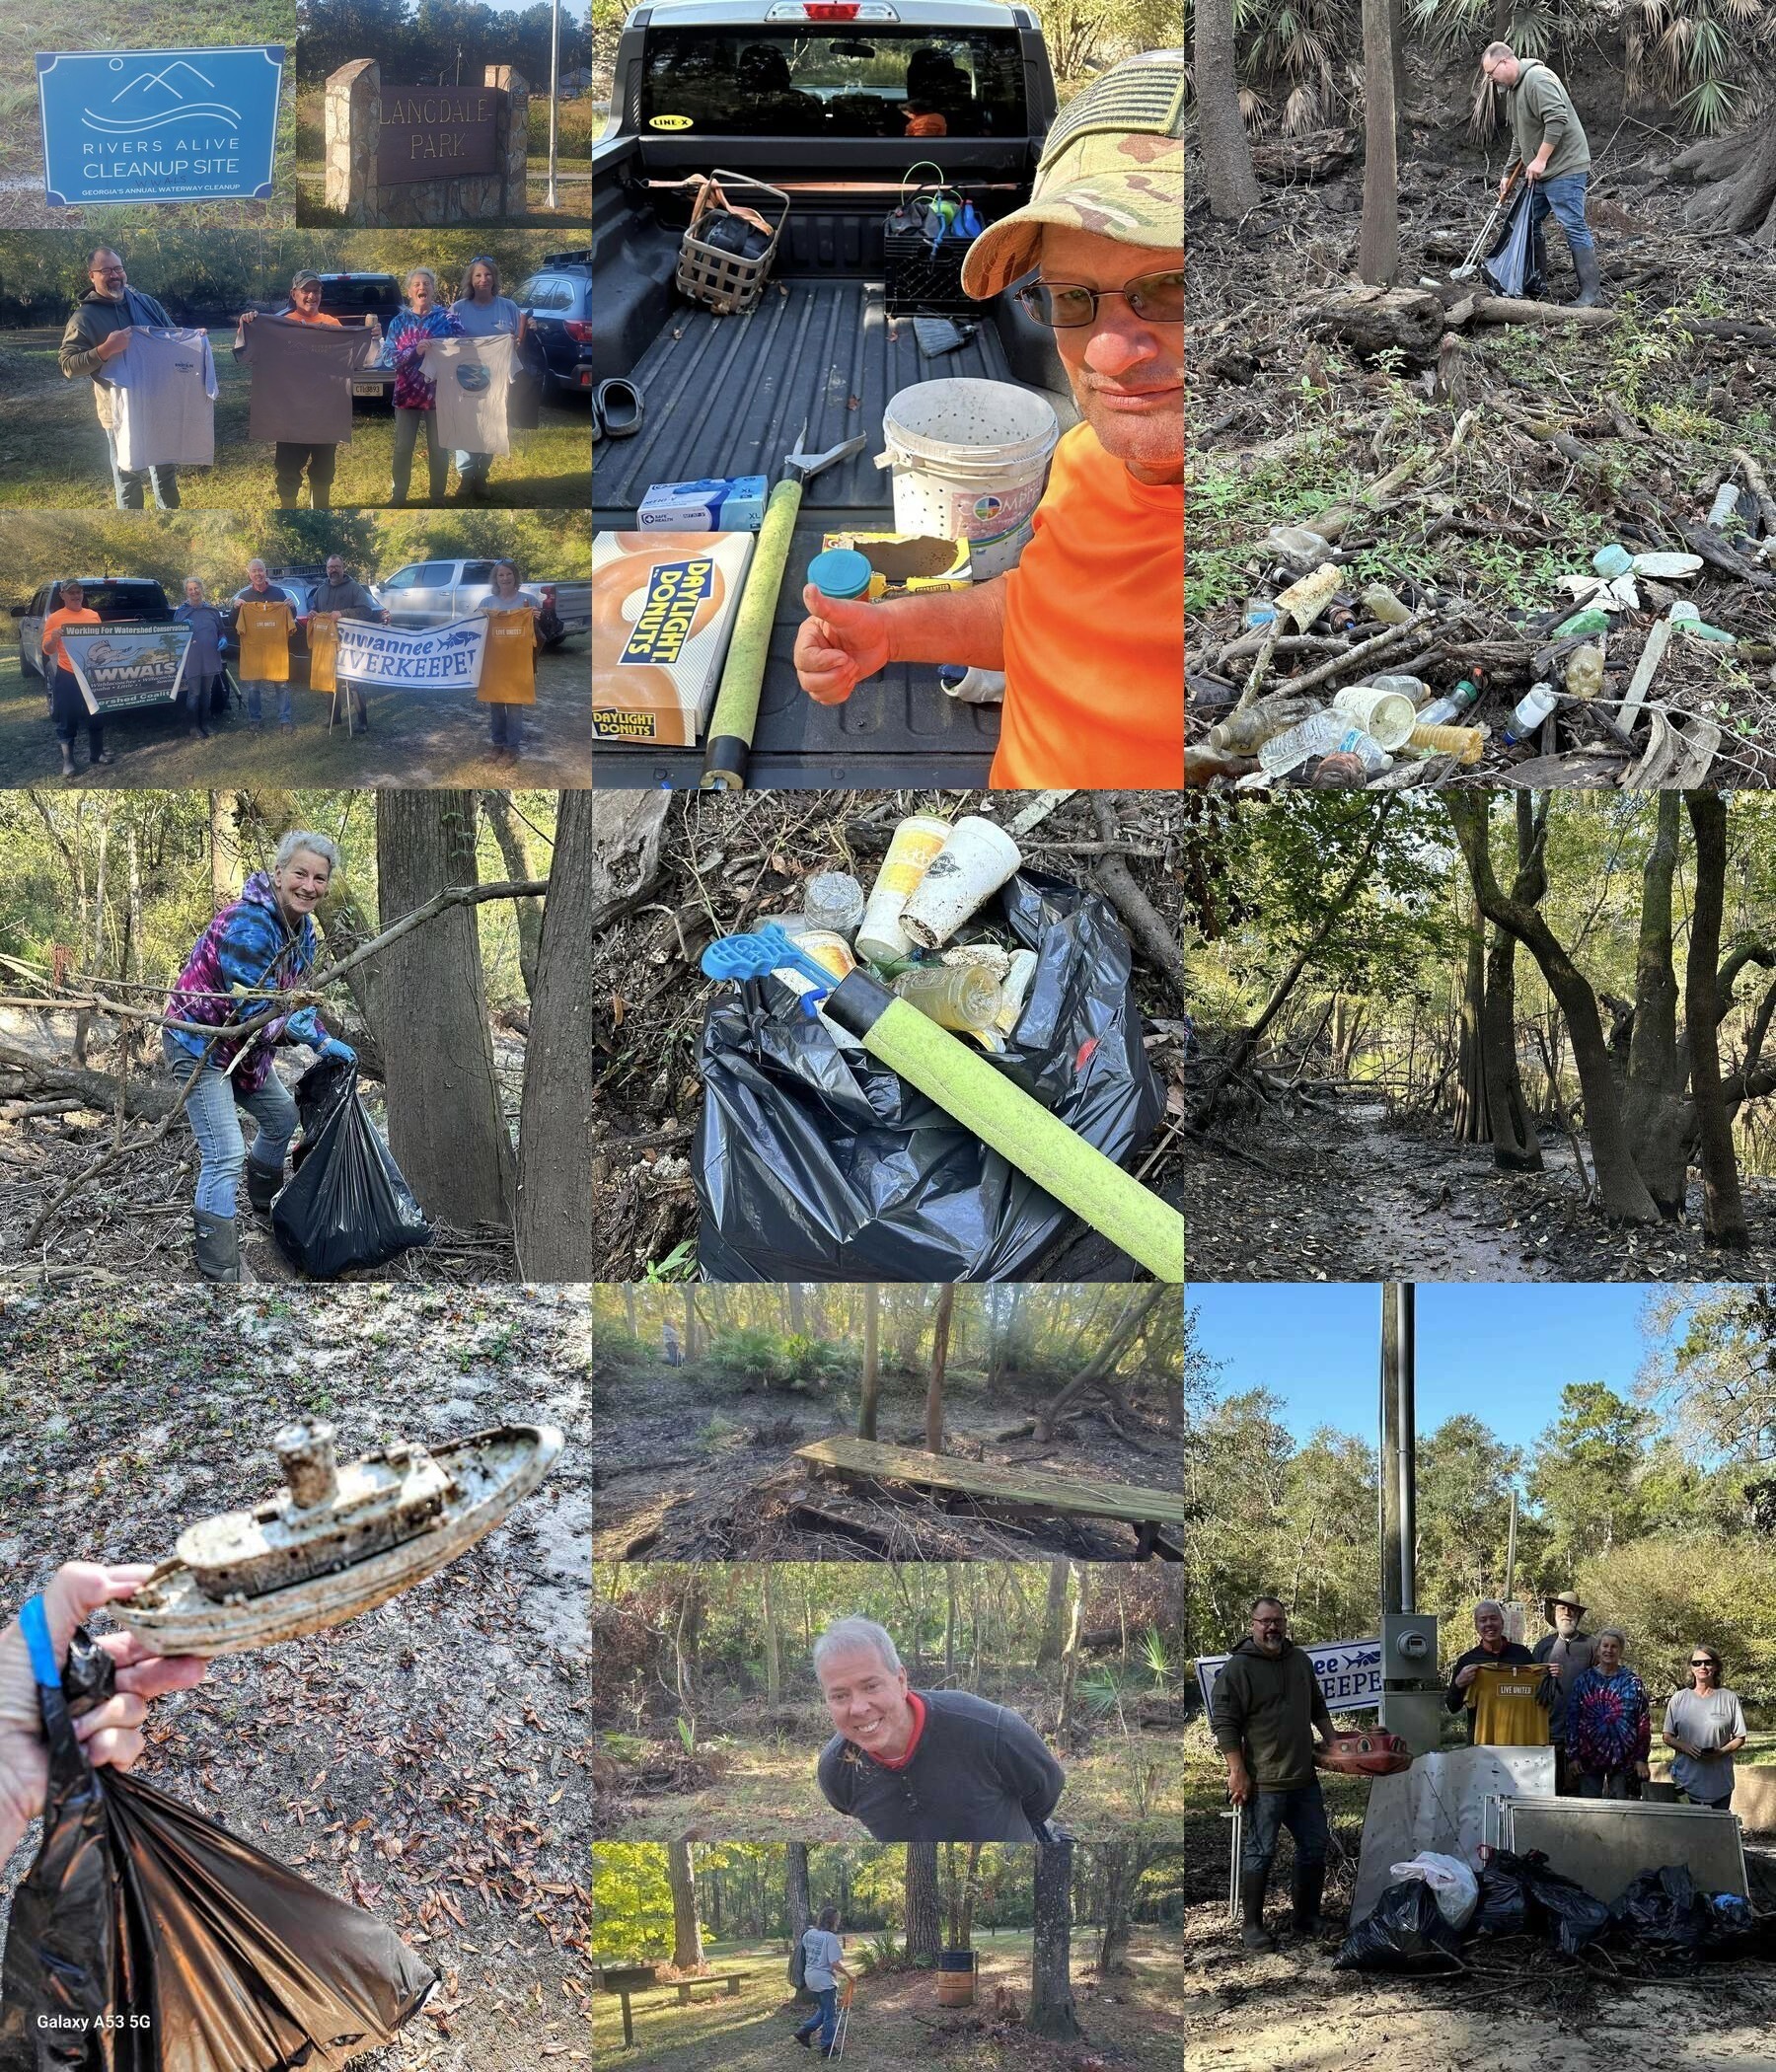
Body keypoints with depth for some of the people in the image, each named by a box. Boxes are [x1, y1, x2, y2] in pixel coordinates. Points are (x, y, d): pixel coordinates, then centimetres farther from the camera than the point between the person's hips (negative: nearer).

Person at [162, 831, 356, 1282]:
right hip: (198, 1042, -10)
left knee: (283, 1115, 27)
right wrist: (288, 1027, -37)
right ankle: (220, 1270, -7)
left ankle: (265, 1199, 54)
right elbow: (253, 1009, -28)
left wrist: (322, 1041, 7)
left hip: (241, 1042, 10)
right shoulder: (248, 924, -30)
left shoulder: (302, 927, 0)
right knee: (224, 1158, -15)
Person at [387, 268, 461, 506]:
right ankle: (398, 495, 18)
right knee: (403, 448, 6)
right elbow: (391, 357, -4)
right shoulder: (399, 322, 5)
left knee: (438, 449, 5)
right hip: (407, 393, 1)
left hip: (438, 392, -1)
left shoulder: (447, 318, 1)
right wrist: (415, 351, -21)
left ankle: (438, 497, 17)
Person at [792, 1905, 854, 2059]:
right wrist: (848, 1975, -11)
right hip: (825, 1980, -7)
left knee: (824, 2009, 25)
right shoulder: (830, 1937, -20)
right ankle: (827, 2047, 13)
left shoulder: (808, 1934, 2)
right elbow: (835, 1963, -23)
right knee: (830, 2014, 7)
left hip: (810, 1978, 7)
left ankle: (804, 2032, 18)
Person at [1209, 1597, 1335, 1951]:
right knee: (1259, 1854, -2)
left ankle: (1308, 1917, 28)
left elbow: (1318, 1707, 26)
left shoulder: (1300, 1660, 11)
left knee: (1314, 1848, 13)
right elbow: (1223, 1723, -12)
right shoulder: (1238, 1667, -11)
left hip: (1304, 1778, 7)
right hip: (1263, 1782, -7)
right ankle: (1251, 1926, 9)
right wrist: (1237, 1771, -15)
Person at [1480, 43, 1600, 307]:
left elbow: (1557, 120, -26)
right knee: (1529, 223, 14)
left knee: (1573, 227, -11)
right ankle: (1536, 281, 26)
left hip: (1565, 168, -10)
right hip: (1540, 172, 10)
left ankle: (1591, 292, -12)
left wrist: (1540, 160, -23)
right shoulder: (1512, 88, 16)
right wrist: (1509, 174, 27)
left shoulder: (1537, 79, -16)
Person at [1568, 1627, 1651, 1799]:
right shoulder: (1584, 1681, 5)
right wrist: (1574, 1755, -2)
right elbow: (1572, 1719, 5)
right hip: (1588, 1757, 1)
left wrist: (1641, 1759, -4)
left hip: (1623, 1758, -1)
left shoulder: (1632, 1683, 2)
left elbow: (1644, 1722, 1)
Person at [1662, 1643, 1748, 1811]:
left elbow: (1740, 1738, 6)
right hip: (1687, 1779, 1)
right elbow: (1667, 1737, 9)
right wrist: (1685, 1747, -12)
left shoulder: (1729, 1698, 3)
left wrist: (1721, 1752, -13)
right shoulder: (1679, 1699, 6)